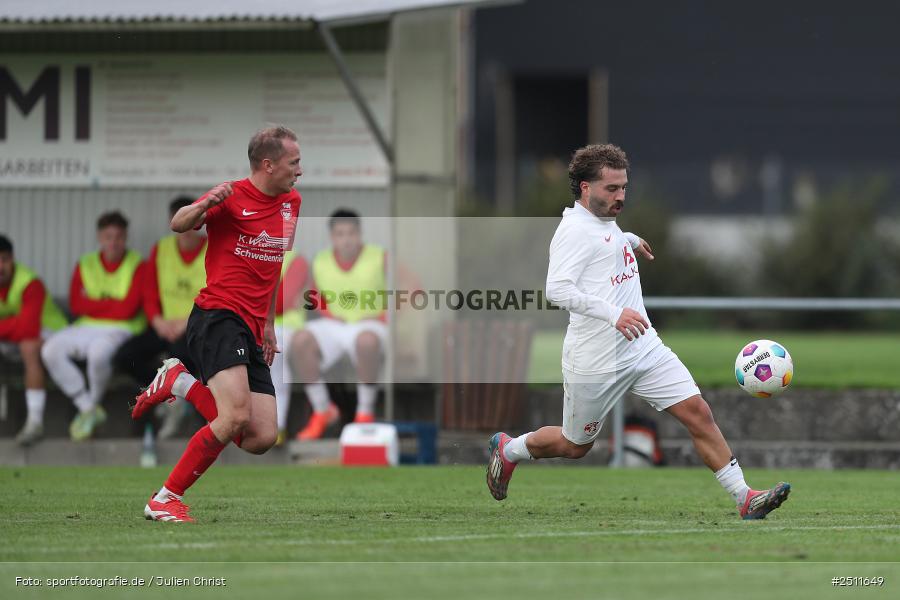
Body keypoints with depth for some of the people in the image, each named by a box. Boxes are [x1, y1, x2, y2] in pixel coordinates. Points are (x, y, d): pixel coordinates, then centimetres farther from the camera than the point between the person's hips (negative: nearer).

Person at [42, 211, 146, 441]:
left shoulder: (137, 266, -2)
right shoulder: (85, 265, 11)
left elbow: (127, 309, -13)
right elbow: (76, 305, 0)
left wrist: (94, 303, -4)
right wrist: (110, 304, -8)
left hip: (121, 331, -5)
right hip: (86, 328, 5)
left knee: (98, 352, -38)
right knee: (51, 350, -21)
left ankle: (93, 405, -10)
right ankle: (87, 408, -12)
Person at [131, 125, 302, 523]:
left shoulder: (291, 203, 16)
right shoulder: (233, 198, -6)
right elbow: (179, 225, -18)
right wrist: (205, 205, -38)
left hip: (251, 333, 8)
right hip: (218, 317, -8)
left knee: (261, 439, -3)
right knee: (236, 416, -26)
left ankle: (180, 383, 15)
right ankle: (165, 500, -16)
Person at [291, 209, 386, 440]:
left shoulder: (379, 258, -7)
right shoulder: (321, 262, 3)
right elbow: (317, 302, 16)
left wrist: (382, 317, -14)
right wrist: (331, 317, -3)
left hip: (369, 325, -4)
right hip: (333, 326, 4)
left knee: (366, 342, -40)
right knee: (301, 341, -27)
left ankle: (365, 413, -23)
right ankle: (322, 410, -12)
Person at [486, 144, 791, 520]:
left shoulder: (606, 222, 12)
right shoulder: (574, 230, -17)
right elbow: (557, 289, -30)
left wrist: (631, 241, 50)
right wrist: (613, 314, -39)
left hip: (644, 348, 8)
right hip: (596, 362, -8)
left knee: (698, 413, -5)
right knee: (575, 446, 10)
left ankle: (745, 499, -5)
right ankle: (508, 449, 39)